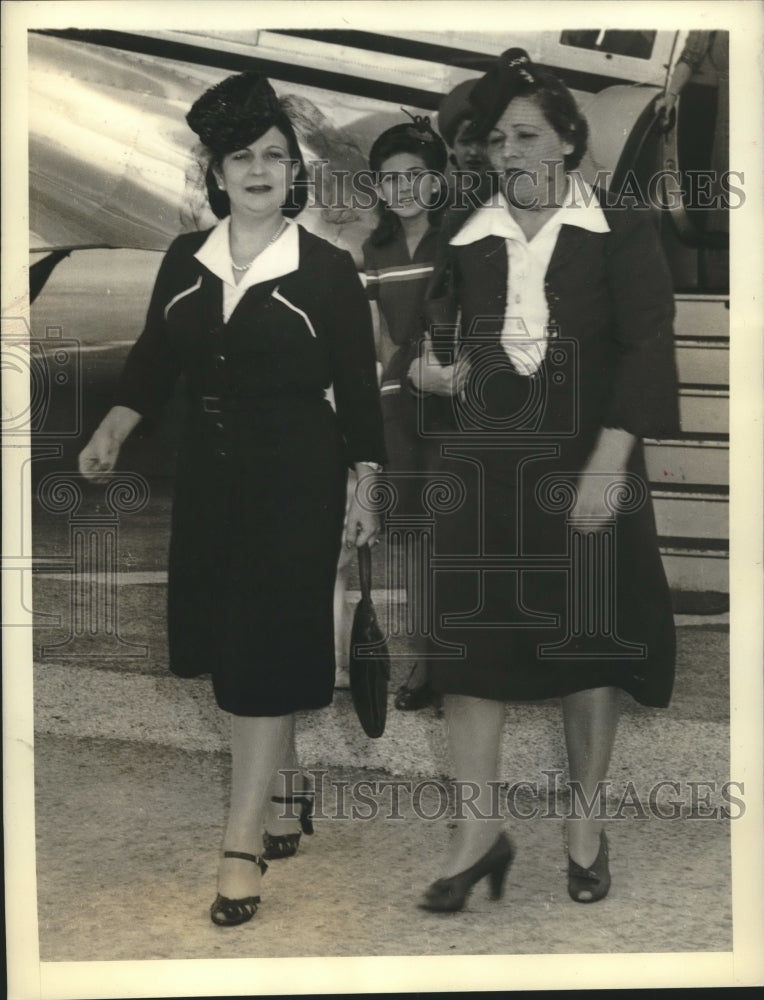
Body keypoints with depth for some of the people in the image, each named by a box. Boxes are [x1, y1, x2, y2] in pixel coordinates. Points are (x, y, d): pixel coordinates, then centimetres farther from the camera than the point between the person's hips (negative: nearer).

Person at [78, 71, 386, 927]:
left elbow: (358, 390, -4)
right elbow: (153, 359, 8)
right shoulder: (185, 260, 3)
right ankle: (264, 771, 36)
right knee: (219, 630, 13)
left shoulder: (328, 270, -7)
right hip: (208, 472, 4)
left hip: (297, 480, -4)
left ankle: (243, 839, 1)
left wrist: (362, 494, -4)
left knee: (268, 647, -4)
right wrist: (112, 431, -8)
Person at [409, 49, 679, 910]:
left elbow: (647, 349, -9)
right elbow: (449, 347, 14)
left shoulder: (620, 235, -1)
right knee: (469, 639, -1)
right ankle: (479, 831, 10)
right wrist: (443, 374, -10)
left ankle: (586, 827, 21)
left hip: (588, 465, -2)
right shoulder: (466, 245, 8)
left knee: (591, 642, 6)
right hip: (484, 467, 3)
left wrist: (608, 461, -19)